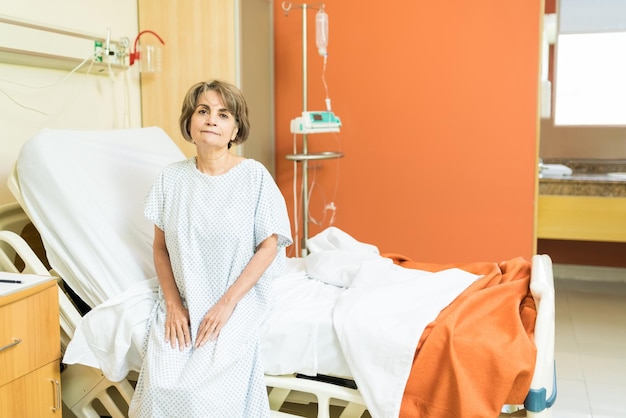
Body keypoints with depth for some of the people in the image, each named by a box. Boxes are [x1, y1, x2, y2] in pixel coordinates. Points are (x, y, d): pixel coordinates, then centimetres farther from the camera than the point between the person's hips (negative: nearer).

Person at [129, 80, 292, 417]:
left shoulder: (254, 175, -8)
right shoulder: (171, 178, 1)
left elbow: (269, 245, -7)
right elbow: (160, 246, 6)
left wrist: (227, 303, -14)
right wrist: (173, 304, -7)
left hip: (238, 301, -2)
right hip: (182, 302, 3)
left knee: (205, 389, -22)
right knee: (160, 384, -18)